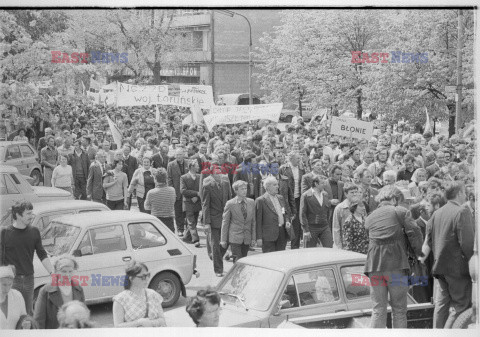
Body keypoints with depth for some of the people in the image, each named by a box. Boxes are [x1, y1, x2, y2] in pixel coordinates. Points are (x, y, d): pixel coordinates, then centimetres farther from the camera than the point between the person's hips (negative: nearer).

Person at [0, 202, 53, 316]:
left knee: (28, 313, 10)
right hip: (11, 280, -3)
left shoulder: (34, 232, 3)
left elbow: (42, 255, 9)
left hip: (28, 279, 3)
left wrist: (52, 272, 1)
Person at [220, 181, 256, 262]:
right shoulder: (230, 204, -5)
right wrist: (223, 240, -3)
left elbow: (253, 221, 9)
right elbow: (225, 222, -1)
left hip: (247, 239, 4)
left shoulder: (251, 202, 5)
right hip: (235, 238, -4)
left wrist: (253, 238, 5)